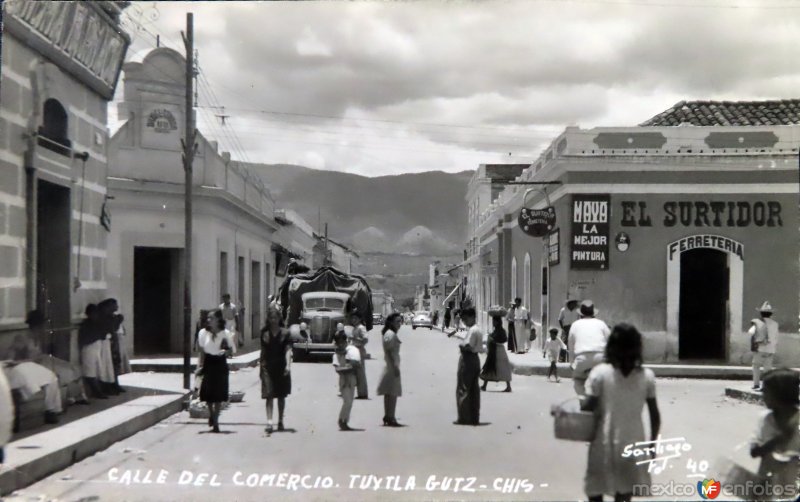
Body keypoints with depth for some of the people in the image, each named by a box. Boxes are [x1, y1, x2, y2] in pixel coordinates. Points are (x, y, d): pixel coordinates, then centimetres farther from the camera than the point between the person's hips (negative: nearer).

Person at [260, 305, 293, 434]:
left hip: (281, 368, 0)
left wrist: (288, 365, -23)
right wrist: (261, 365, 10)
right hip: (268, 367, 0)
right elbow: (263, 351, 11)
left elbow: (288, 350, -9)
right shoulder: (264, 332, 4)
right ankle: (269, 422, -16)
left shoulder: (285, 333, -1)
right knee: (269, 395, -9)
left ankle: (280, 421, 24)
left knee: (281, 396, 11)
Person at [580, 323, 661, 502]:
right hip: (632, 446, 2)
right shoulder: (647, 376, -5)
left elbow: (586, 408, -14)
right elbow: (655, 416, -1)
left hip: (604, 446, -2)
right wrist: (652, 443, 12)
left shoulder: (600, 373, -12)